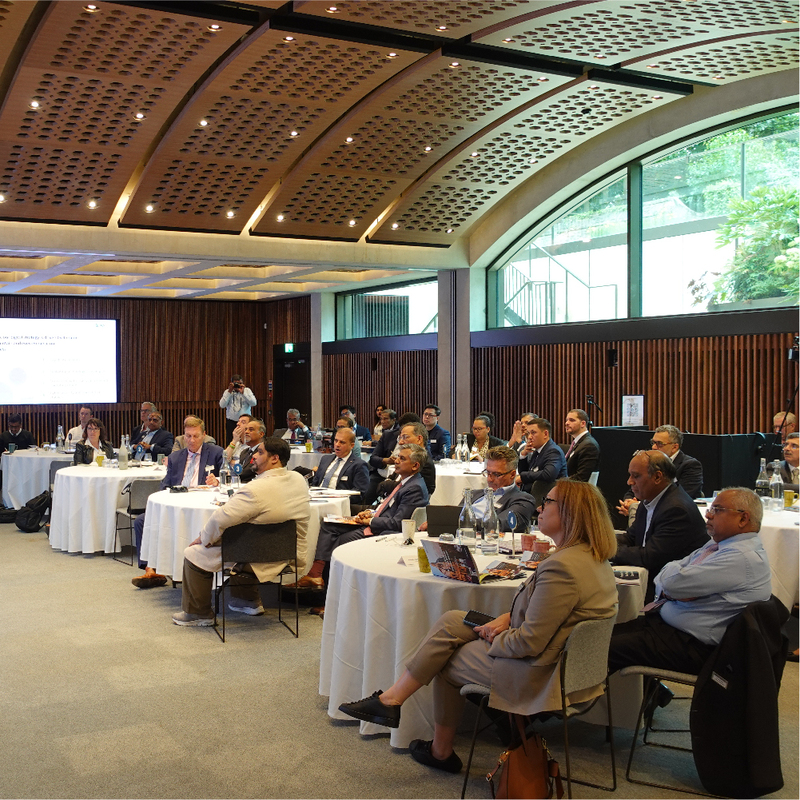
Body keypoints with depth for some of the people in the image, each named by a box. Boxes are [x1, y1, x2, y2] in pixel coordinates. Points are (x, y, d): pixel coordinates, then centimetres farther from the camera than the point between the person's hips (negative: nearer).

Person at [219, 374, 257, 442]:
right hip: (231, 422, 1)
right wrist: (229, 392, -6)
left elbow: (254, 403, -8)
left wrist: (243, 392, -10)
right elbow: (222, 405, -3)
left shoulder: (247, 390, 7)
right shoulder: (227, 392, 10)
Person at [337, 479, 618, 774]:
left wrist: (493, 639, -8)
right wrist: (506, 618, 2)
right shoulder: (593, 557, 5)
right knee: (449, 621, 7)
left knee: (446, 663, 10)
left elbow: (529, 642, -26)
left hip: (538, 677, -10)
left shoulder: (562, 568, -29)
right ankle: (391, 699, 11)